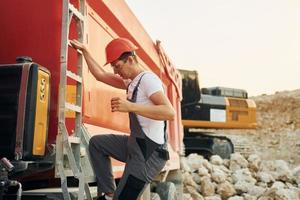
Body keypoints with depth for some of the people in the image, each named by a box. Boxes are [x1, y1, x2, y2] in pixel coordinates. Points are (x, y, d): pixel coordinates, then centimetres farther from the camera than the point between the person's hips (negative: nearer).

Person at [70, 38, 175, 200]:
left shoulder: (148, 78, -18)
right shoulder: (131, 81, 10)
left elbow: (170, 113, -30)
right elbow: (100, 75, 20)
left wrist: (130, 106, -35)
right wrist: (84, 50, 23)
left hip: (149, 153, -10)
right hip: (135, 144, 10)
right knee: (96, 143, 20)